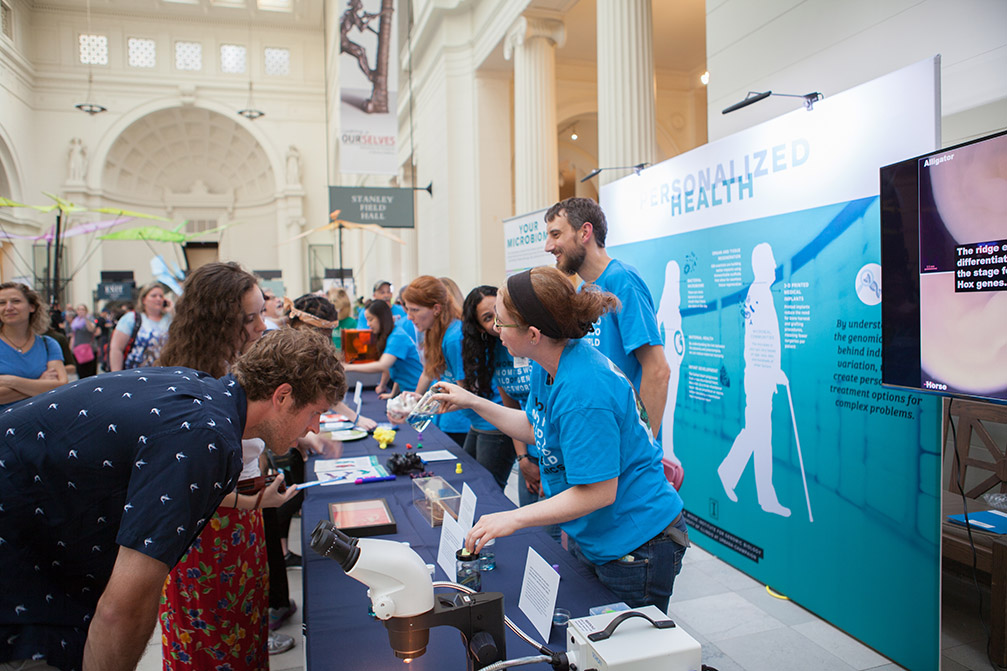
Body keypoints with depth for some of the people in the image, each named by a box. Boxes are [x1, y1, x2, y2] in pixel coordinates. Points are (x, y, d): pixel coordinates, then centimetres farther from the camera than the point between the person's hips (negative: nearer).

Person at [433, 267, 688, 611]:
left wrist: (515, 517, -23)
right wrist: (474, 402, 11)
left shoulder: (582, 392, -33)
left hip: (635, 547, -10)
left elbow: (598, 492, -28)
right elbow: (535, 428, 13)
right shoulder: (548, 365, -3)